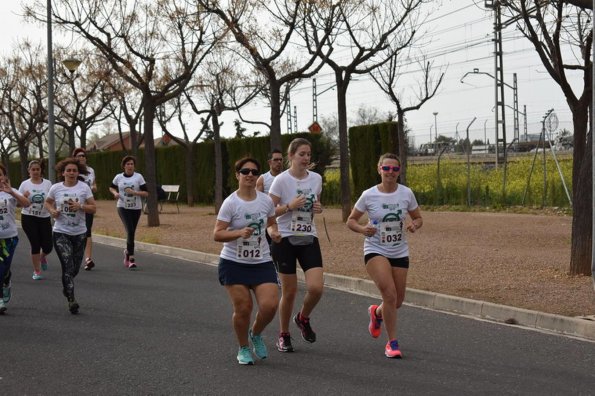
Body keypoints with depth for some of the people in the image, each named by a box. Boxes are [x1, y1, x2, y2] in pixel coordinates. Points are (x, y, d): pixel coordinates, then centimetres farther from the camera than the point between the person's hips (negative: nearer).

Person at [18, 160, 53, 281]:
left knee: (47, 246, -2)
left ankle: (42, 257, 36)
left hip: (44, 218, 1)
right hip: (29, 218, -1)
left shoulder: (47, 183, 1)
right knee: (35, 245, -5)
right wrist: (24, 197, -18)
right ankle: (37, 271, 10)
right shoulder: (25, 184, 0)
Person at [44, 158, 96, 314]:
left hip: (79, 233, 2)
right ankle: (71, 300, -16)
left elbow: (93, 208, -3)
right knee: (68, 265, -14)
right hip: (61, 233, -2)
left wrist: (80, 206, -21)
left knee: (75, 268, 13)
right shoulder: (56, 188, -1)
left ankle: (66, 286, 45)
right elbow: (47, 202, 17)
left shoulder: (84, 187, -3)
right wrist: (52, 211, -4)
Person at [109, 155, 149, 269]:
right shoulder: (118, 177, 2)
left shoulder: (139, 177, -2)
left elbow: (146, 193, -4)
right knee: (130, 231, -18)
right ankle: (131, 258, -17)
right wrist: (115, 193, -1)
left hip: (136, 208, 1)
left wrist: (134, 192, -18)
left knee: (131, 233, 10)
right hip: (123, 207, -1)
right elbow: (111, 187, 21)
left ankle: (127, 252, 36)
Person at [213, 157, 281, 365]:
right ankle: (243, 349, 21)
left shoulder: (266, 200, 2)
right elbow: (217, 234, -13)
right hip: (234, 264, -3)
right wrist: (239, 233, -29)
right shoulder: (230, 203, -10)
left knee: (270, 305, -11)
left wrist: (273, 231, -5)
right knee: (243, 308, -5)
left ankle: (256, 334, 22)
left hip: (262, 262, 3)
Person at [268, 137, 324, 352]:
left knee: (316, 287, -12)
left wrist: (318, 208, -1)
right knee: (289, 291, 1)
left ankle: (303, 318, 20)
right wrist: (289, 206, -22)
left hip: (309, 239, 4)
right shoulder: (281, 180, -9)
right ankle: (284, 336, 21)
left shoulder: (316, 178, 4)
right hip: (285, 240, -3)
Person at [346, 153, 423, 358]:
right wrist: (362, 229, -20)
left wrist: (414, 225, -14)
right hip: (375, 250, -4)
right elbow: (351, 220, 1)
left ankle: (376, 312, 46)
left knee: (398, 300, 9)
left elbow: (418, 218, 10)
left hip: (400, 252, 4)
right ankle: (392, 343, -7)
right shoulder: (369, 195, -9)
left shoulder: (406, 193, -3)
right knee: (389, 293, -21)